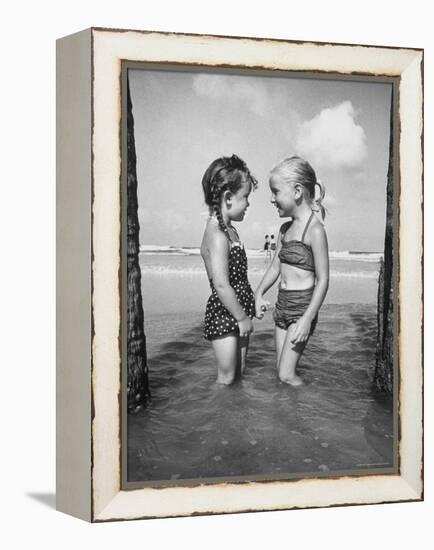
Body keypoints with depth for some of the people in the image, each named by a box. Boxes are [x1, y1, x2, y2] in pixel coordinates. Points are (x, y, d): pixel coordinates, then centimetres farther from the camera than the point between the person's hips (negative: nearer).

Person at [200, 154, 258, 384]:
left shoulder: (228, 230, 9)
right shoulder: (217, 235, -22)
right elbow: (222, 286, -25)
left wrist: (247, 311, 16)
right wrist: (242, 318, -17)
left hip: (236, 313, 9)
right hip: (223, 314, -9)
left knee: (238, 372, 16)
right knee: (226, 377, 2)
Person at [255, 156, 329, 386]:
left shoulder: (315, 230, -15)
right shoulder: (285, 229, 9)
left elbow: (323, 280, -16)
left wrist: (308, 318, -20)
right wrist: (259, 293, 5)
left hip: (302, 306, -8)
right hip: (282, 304, 8)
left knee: (286, 375, -9)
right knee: (281, 370, 10)